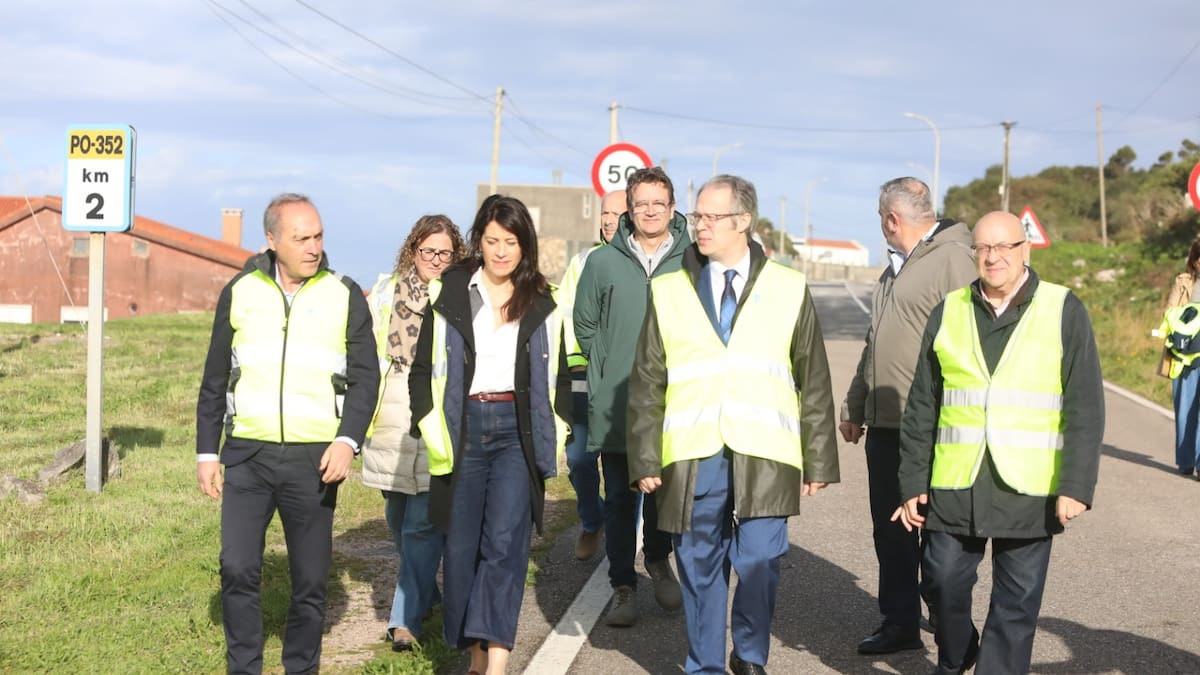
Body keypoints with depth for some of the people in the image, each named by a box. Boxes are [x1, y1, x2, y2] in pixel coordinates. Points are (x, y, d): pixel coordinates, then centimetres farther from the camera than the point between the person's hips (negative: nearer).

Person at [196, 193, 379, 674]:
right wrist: (206, 452, 8)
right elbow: (214, 380, 11)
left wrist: (348, 440, -13)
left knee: (311, 579, 5)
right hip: (247, 453, 1)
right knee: (237, 569, -4)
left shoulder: (344, 296, 2)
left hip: (315, 458, -1)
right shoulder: (240, 292, 6)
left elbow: (365, 377, 1)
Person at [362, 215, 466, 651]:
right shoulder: (386, 294, 7)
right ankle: (424, 592, 36)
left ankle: (407, 617, -3)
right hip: (391, 427, 4)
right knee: (398, 518, 16)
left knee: (422, 524, -9)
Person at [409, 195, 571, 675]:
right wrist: (434, 432, -4)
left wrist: (556, 432, 7)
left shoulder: (543, 305, 10)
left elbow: (558, 375, 17)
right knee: (461, 546, 4)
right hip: (462, 429, 1)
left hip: (517, 430, 0)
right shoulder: (449, 294, 4)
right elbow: (425, 370, 5)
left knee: (504, 541, -14)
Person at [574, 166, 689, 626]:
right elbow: (585, 324, 13)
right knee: (620, 499, 3)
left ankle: (659, 562, 36)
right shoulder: (603, 262, 3)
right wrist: (608, 369, 7)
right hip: (616, 407, 0)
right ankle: (623, 587, 12)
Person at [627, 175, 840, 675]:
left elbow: (815, 383, 10)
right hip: (692, 459, 1)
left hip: (763, 459, -1)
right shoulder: (667, 292, 9)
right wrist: (645, 459, 3)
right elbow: (646, 384, 9)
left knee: (759, 565, -7)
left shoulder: (789, 290, 8)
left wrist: (818, 461, 7)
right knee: (700, 570, 6)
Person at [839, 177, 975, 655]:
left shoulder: (952, 259, -12)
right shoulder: (896, 267, 19)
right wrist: (854, 406, 27)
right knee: (890, 527, 11)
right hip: (884, 423, 9)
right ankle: (899, 623, 19)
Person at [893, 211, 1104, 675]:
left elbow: (1085, 407, -3)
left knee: (1017, 601, 3)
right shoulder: (948, 313, 7)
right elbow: (922, 408, 9)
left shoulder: (1063, 311, 0)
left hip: (1028, 488, -2)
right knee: (944, 582, 6)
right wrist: (913, 483, 6)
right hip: (954, 485, 2)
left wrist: (1076, 486, -10)